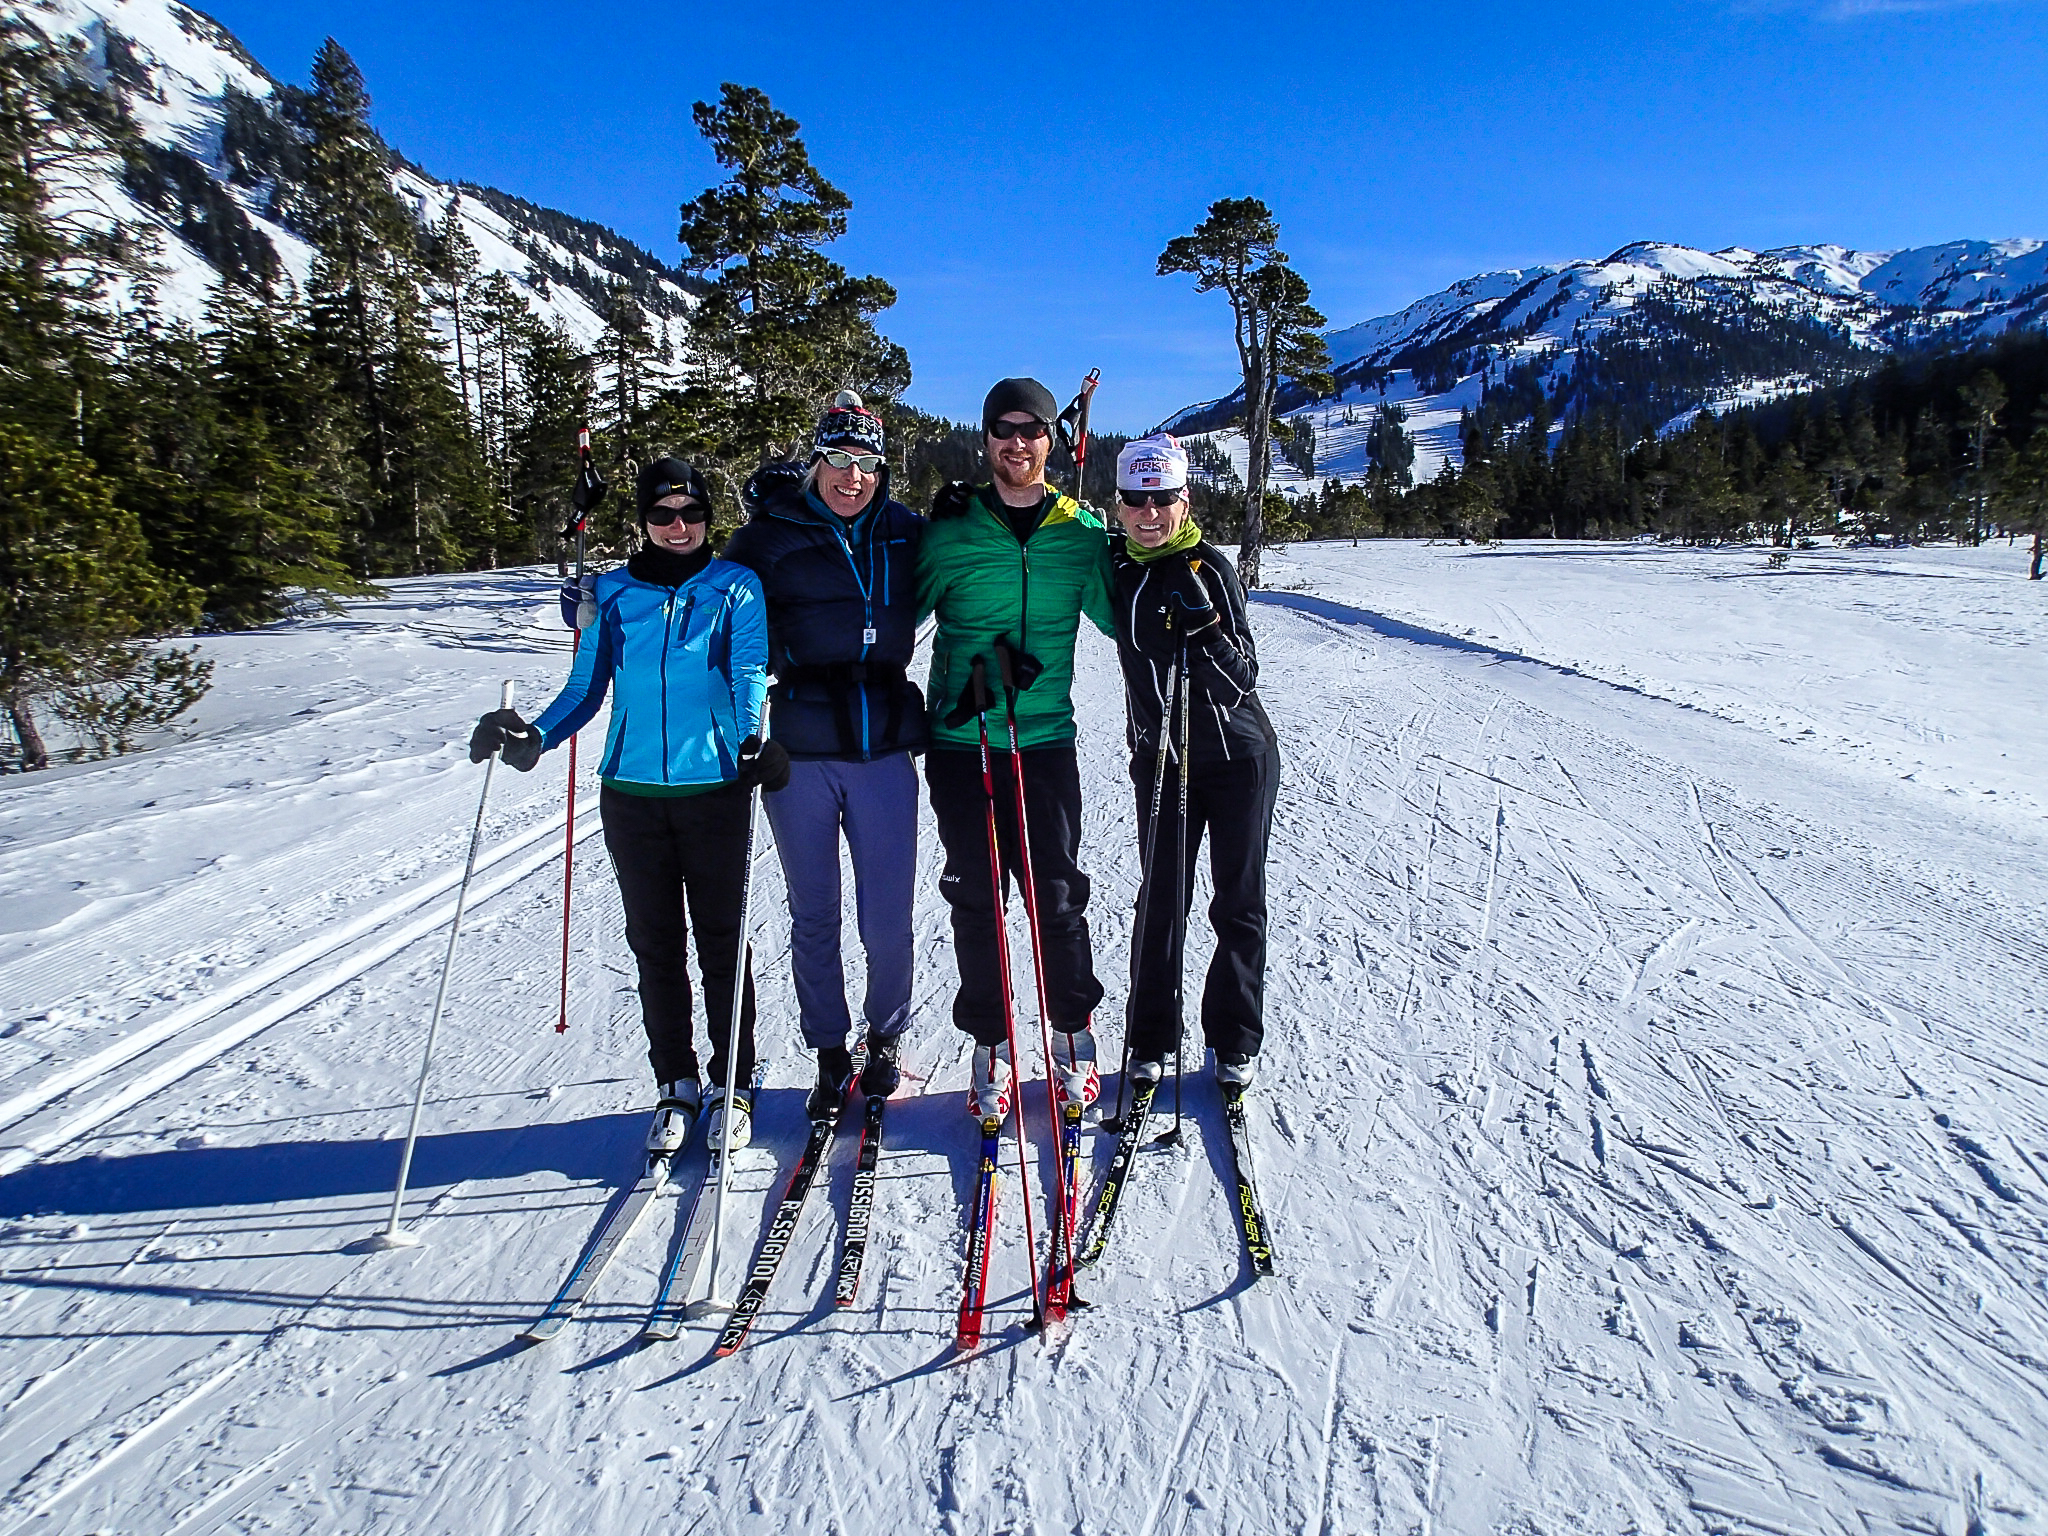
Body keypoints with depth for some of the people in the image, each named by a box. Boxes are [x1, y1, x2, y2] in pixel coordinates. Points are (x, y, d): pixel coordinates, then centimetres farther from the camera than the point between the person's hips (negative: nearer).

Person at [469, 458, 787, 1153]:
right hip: (631, 792, 3)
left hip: (715, 788, -2)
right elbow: (586, 689, 10)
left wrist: (751, 738, -28)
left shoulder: (736, 587, 4)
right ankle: (676, 1085, 24)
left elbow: (748, 674, -8)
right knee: (654, 944, 9)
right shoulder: (612, 593, 10)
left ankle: (733, 1083, 20)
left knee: (721, 940, 4)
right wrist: (533, 738, -7)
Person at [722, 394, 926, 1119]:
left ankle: (884, 1038, 29)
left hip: (884, 748, 1)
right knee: (813, 916, 9)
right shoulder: (770, 534, 1)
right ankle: (831, 1053, 27)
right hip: (799, 752, -1)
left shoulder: (906, 534, 7)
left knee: (887, 917, 5)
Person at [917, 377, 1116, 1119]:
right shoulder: (950, 531, 1)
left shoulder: (1081, 532, 5)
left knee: (1056, 894, 4)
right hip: (959, 742, 0)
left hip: (1046, 741, 1)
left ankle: (1073, 1032, 26)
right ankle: (990, 1044, 23)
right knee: (974, 899, 7)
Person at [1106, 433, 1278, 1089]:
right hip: (1160, 757, 3)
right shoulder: (1117, 566, 0)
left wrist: (1204, 624, -31)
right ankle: (1150, 1040, 19)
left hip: (1238, 755, -3)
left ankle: (1236, 1041, 21)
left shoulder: (1208, 566, -11)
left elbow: (1241, 678, -13)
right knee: (1160, 900, 5)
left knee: (1239, 900, 6)